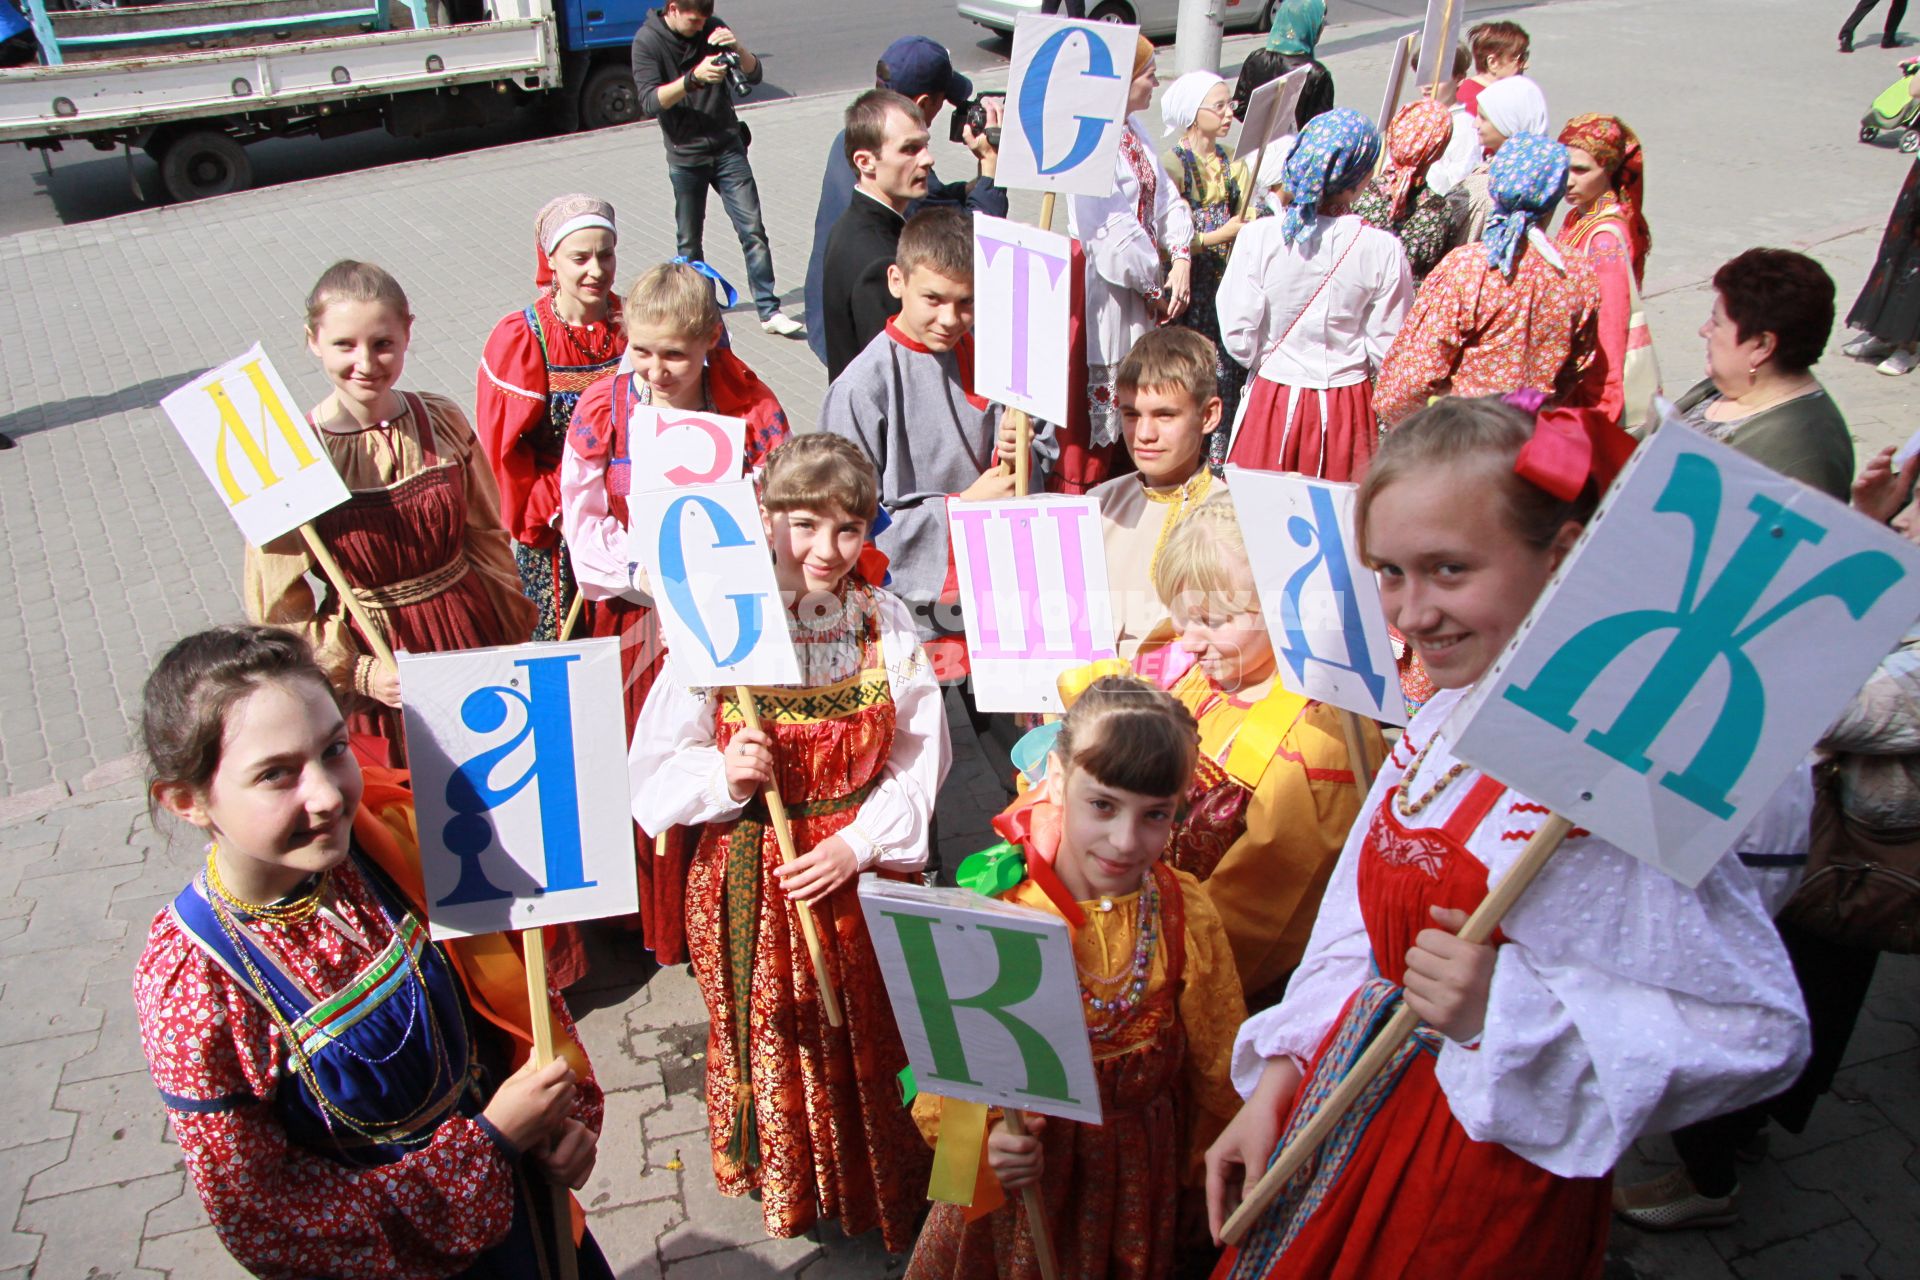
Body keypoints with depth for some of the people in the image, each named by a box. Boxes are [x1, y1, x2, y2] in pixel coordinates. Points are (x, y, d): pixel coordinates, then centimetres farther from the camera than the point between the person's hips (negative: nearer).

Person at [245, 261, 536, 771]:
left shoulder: (443, 422, -5)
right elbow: (277, 601, -10)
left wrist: (513, 632, 5)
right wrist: (356, 671, -16)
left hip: (471, 635, 3)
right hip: (372, 654, -3)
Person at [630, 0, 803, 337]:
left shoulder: (713, 29, 1)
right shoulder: (647, 41, -7)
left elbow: (753, 76, 0)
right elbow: (650, 103, -17)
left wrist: (737, 48, -21)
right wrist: (694, 78, -29)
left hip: (728, 148, 2)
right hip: (685, 155, -2)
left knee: (753, 230, -6)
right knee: (689, 242, 9)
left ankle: (769, 310, -3)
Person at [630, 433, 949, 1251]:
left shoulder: (886, 625, -5)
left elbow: (919, 758, -2)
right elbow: (657, 766, -7)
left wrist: (858, 844, -13)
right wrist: (726, 777, -26)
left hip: (867, 870, 2)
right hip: (753, 877, -1)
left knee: (870, 1040, 16)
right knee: (775, 1038, 16)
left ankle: (880, 1186, 43)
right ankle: (785, 1183, 44)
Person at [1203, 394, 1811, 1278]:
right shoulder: (1443, 723, 0)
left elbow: (1760, 1031, -24)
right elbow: (1358, 938, 6)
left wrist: (1506, 1009, -29)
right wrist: (1277, 1082, 3)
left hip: (1488, 1169, -7)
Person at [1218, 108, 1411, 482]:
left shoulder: (1259, 236, -12)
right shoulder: (1383, 250, -11)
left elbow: (1238, 338, -9)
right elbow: (1386, 349, -5)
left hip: (1272, 399, 0)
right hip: (1348, 407, 0)